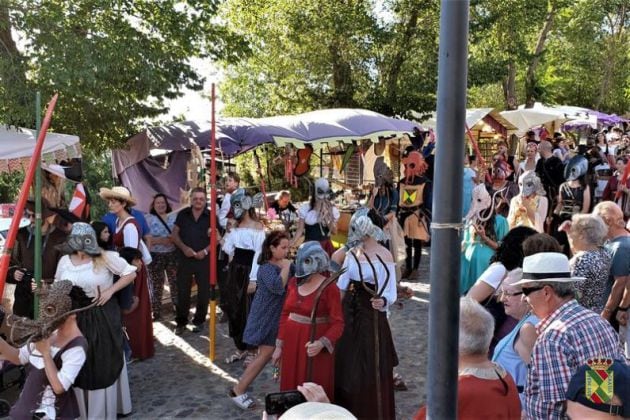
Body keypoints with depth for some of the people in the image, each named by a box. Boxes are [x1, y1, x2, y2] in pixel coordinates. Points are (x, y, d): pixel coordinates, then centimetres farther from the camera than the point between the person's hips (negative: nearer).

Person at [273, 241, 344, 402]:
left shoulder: (329, 288, -13)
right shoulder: (294, 282, 5)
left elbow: (338, 323, -13)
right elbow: (285, 314, 12)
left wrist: (322, 343, -28)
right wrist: (279, 345, 11)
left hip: (314, 348, -5)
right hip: (291, 344, 6)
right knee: (290, 388, 11)